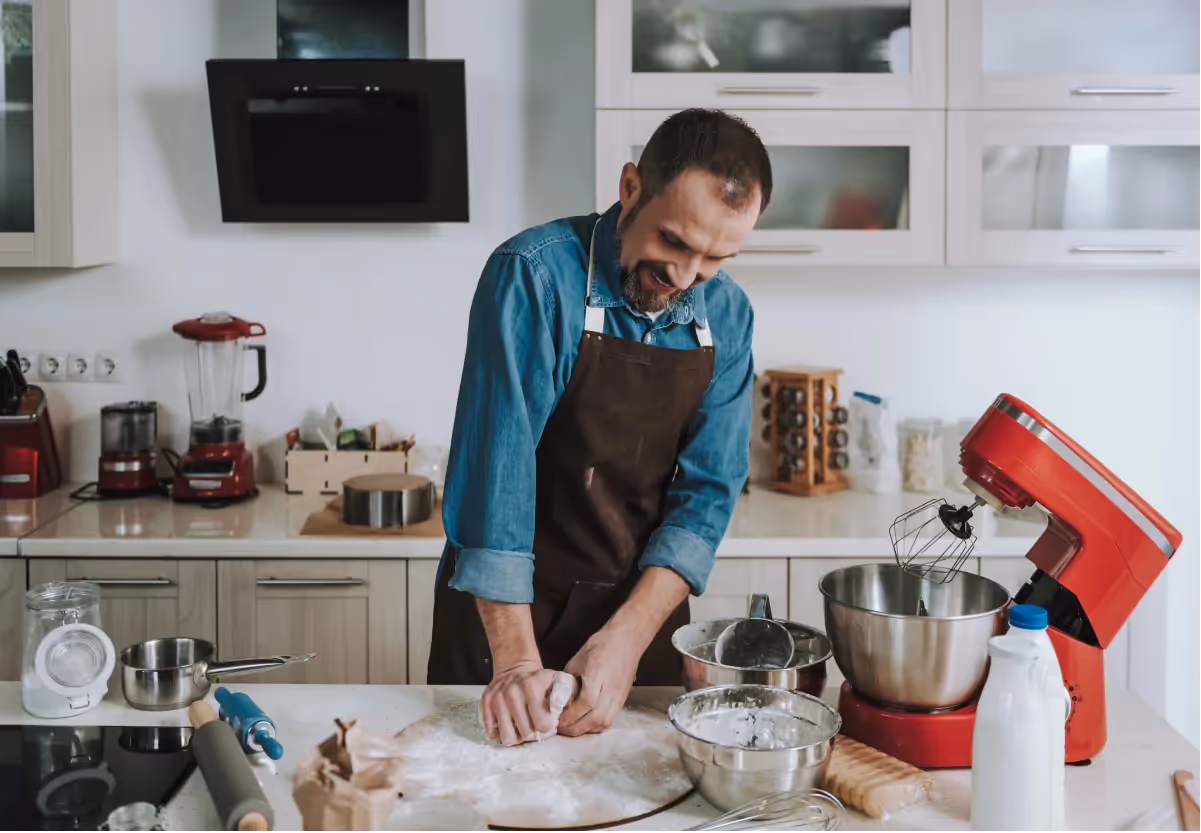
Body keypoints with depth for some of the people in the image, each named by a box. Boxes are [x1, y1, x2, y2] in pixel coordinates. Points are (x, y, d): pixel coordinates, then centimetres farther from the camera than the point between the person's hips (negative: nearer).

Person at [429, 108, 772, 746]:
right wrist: (515, 660, -27)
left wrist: (628, 638, -19)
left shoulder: (726, 317, -4)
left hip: (644, 608, 4)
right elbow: (495, 471, -24)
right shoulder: (533, 276, -19)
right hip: (505, 611, -4)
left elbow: (706, 491, -7)